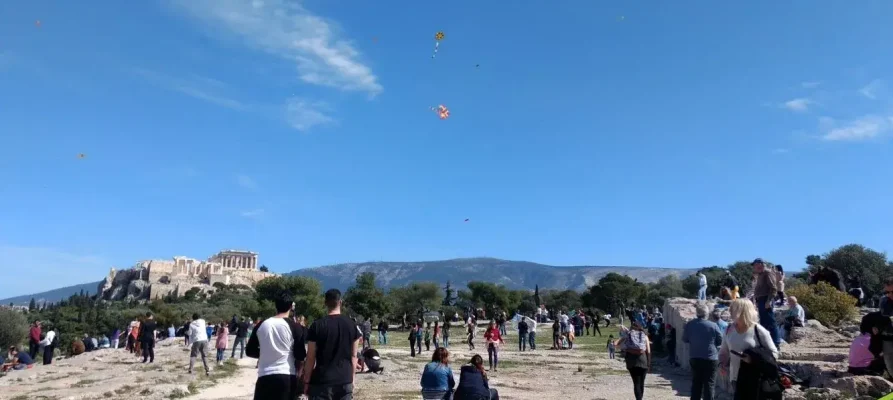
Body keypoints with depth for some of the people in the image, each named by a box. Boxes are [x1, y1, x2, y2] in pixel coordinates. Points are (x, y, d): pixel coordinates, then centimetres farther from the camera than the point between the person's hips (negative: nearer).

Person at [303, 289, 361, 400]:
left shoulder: (317, 325, -6)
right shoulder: (351, 325, 2)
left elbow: (311, 357, -4)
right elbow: (353, 356, 6)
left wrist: (307, 381, 4)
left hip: (322, 380, -3)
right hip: (345, 380, 3)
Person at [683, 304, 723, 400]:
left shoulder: (689, 325, -4)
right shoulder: (713, 326, -14)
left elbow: (684, 339, 7)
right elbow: (720, 341, -3)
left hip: (695, 358, 3)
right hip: (710, 359, -3)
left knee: (696, 384, 14)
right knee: (709, 384, 3)